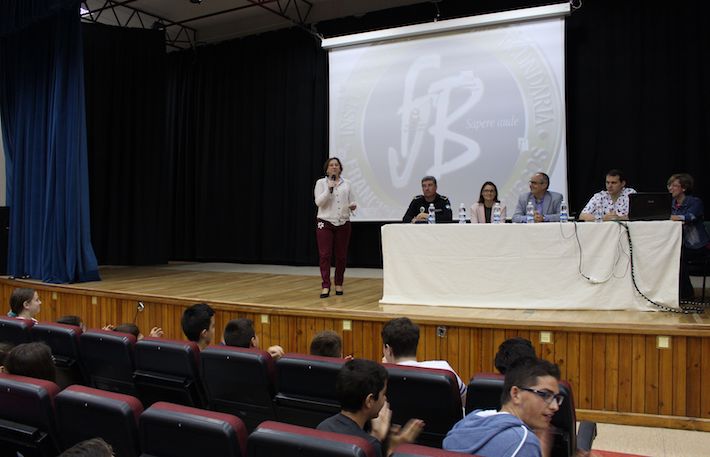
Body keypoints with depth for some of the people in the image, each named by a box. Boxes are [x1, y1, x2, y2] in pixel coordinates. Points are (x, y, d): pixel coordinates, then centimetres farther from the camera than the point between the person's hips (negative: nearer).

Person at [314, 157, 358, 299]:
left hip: (343, 223, 2)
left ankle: (339, 284, 19)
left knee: (341, 255, 6)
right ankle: (325, 286, -2)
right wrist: (329, 189, -17)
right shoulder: (321, 183, 3)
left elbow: (352, 201, 11)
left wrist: (353, 206, -11)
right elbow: (319, 202, -8)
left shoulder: (346, 183, 10)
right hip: (325, 223, -2)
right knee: (325, 255, -6)